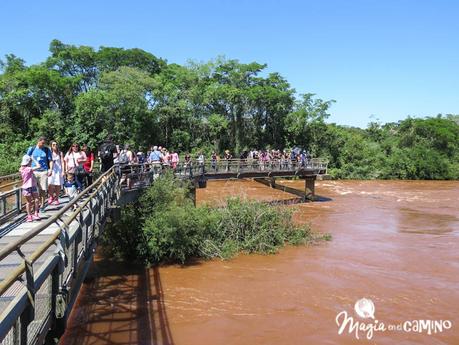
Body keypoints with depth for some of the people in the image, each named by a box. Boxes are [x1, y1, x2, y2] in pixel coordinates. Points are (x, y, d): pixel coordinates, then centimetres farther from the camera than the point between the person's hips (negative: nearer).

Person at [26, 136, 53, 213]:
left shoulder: (47, 150, 4)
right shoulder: (31, 149, 6)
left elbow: (50, 160, 3)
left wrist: (50, 169, -11)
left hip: (43, 172, -1)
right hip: (34, 171, 1)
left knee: (43, 190, 0)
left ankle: (42, 206, 12)